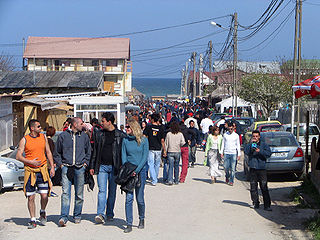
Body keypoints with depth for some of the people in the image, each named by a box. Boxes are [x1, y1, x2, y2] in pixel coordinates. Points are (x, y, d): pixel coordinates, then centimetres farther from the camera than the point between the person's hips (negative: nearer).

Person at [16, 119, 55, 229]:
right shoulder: (24, 140, -2)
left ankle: (42, 212, 24)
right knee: (31, 197, 0)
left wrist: (52, 167, 9)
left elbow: (48, 153, 15)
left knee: (44, 195, -5)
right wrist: (31, 162, -16)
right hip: (30, 171, -2)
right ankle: (33, 220, 11)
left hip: (43, 170, 2)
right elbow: (18, 156, -4)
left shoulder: (43, 137, 8)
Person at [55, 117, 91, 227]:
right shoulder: (63, 136, 4)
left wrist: (85, 162, 9)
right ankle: (63, 217, -12)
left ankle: (77, 216, 19)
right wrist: (60, 164, 2)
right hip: (66, 167, -2)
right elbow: (57, 153, 12)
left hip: (79, 168, 2)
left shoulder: (84, 136, 9)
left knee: (79, 194, 7)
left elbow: (89, 151, 20)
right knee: (65, 193, -10)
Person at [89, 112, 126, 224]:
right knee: (102, 190, -8)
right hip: (101, 166, 1)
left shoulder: (120, 135, 0)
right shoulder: (99, 134, 9)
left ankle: (110, 214, 19)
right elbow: (95, 151, 13)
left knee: (112, 191, 7)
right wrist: (92, 166, 10)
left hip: (114, 167, -1)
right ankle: (100, 214, -13)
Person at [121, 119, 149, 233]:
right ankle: (129, 224, -2)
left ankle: (141, 219, 27)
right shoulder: (125, 140, 5)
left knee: (140, 198, 4)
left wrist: (136, 170, -14)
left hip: (140, 170, -2)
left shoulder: (143, 140, -2)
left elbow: (145, 156, -5)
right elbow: (124, 156, 4)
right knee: (128, 198, -5)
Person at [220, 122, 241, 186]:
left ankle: (231, 181, 2)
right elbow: (223, 144, 12)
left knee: (232, 168, -4)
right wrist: (221, 152, 6)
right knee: (226, 167, 0)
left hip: (233, 153, -1)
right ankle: (227, 177, 27)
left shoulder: (236, 135, 4)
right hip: (226, 153, 1)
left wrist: (239, 154, 3)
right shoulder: (225, 135, 7)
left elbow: (238, 145, 7)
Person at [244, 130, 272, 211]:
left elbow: (268, 153, -5)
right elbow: (246, 152, -8)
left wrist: (260, 151, -15)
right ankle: (255, 203, 15)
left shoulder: (263, 144, 8)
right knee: (253, 187, 4)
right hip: (252, 168, 2)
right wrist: (251, 143, -12)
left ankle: (267, 205, -4)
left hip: (261, 168, -2)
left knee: (264, 187, -6)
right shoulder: (249, 145, 10)